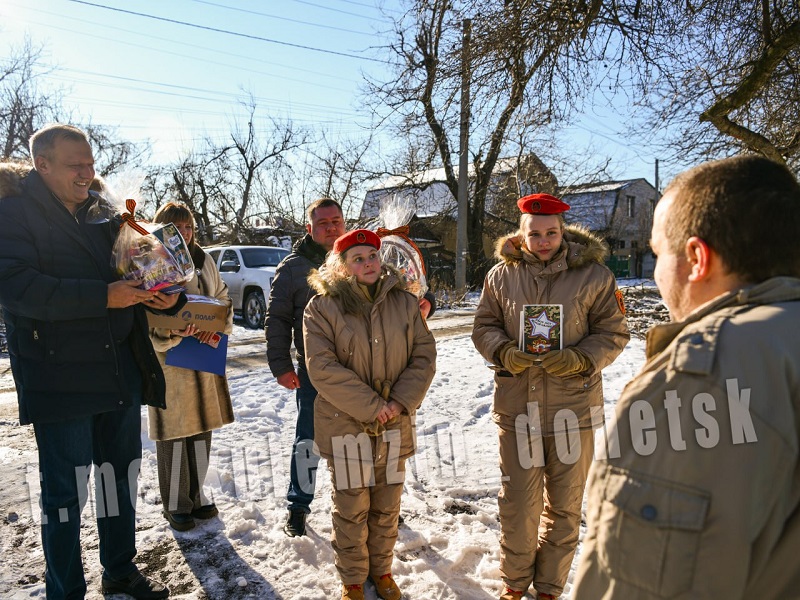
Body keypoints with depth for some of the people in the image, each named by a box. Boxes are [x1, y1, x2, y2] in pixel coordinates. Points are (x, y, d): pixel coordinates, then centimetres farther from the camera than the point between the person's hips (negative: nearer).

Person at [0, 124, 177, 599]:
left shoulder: (104, 215, 13)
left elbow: (136, 274, 18)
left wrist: (169, 298, -5)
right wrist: (102, 296, -27)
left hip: (121, 373, 6)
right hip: (59, 379, -6)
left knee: (122, 474, 17)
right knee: (66, 490, 6)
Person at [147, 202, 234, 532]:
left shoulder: (203, 261, 9)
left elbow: (224, 299, 10)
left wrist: (218, 326, -10)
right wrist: (173, 332, -29)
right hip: (168, 362, -5)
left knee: (201, 430, 14)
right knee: (173, 435, 3)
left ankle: (196, 496, 31)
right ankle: (175, 504, 22)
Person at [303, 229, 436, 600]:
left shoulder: (404, 302, 2)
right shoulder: (322, 307, -8)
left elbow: (424, 356, 1)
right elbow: (323, 368, -15)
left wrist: (402, 402, -13)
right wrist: (371, 406, -17)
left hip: (395, 423, 3)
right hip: (345, 424, -3)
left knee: (387, 506, 16)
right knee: (351, 508, 8)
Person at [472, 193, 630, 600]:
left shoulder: (593, 274, -3)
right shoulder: (501, 275, 2)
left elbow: (613, 333, 1)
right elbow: (484, 326, 8)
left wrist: (580, 359, -17)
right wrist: (504, 352, -12)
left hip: (573, 406, 0)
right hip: (516, 404, 1)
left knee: (564, 507, 13)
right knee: (517, 504, 8)